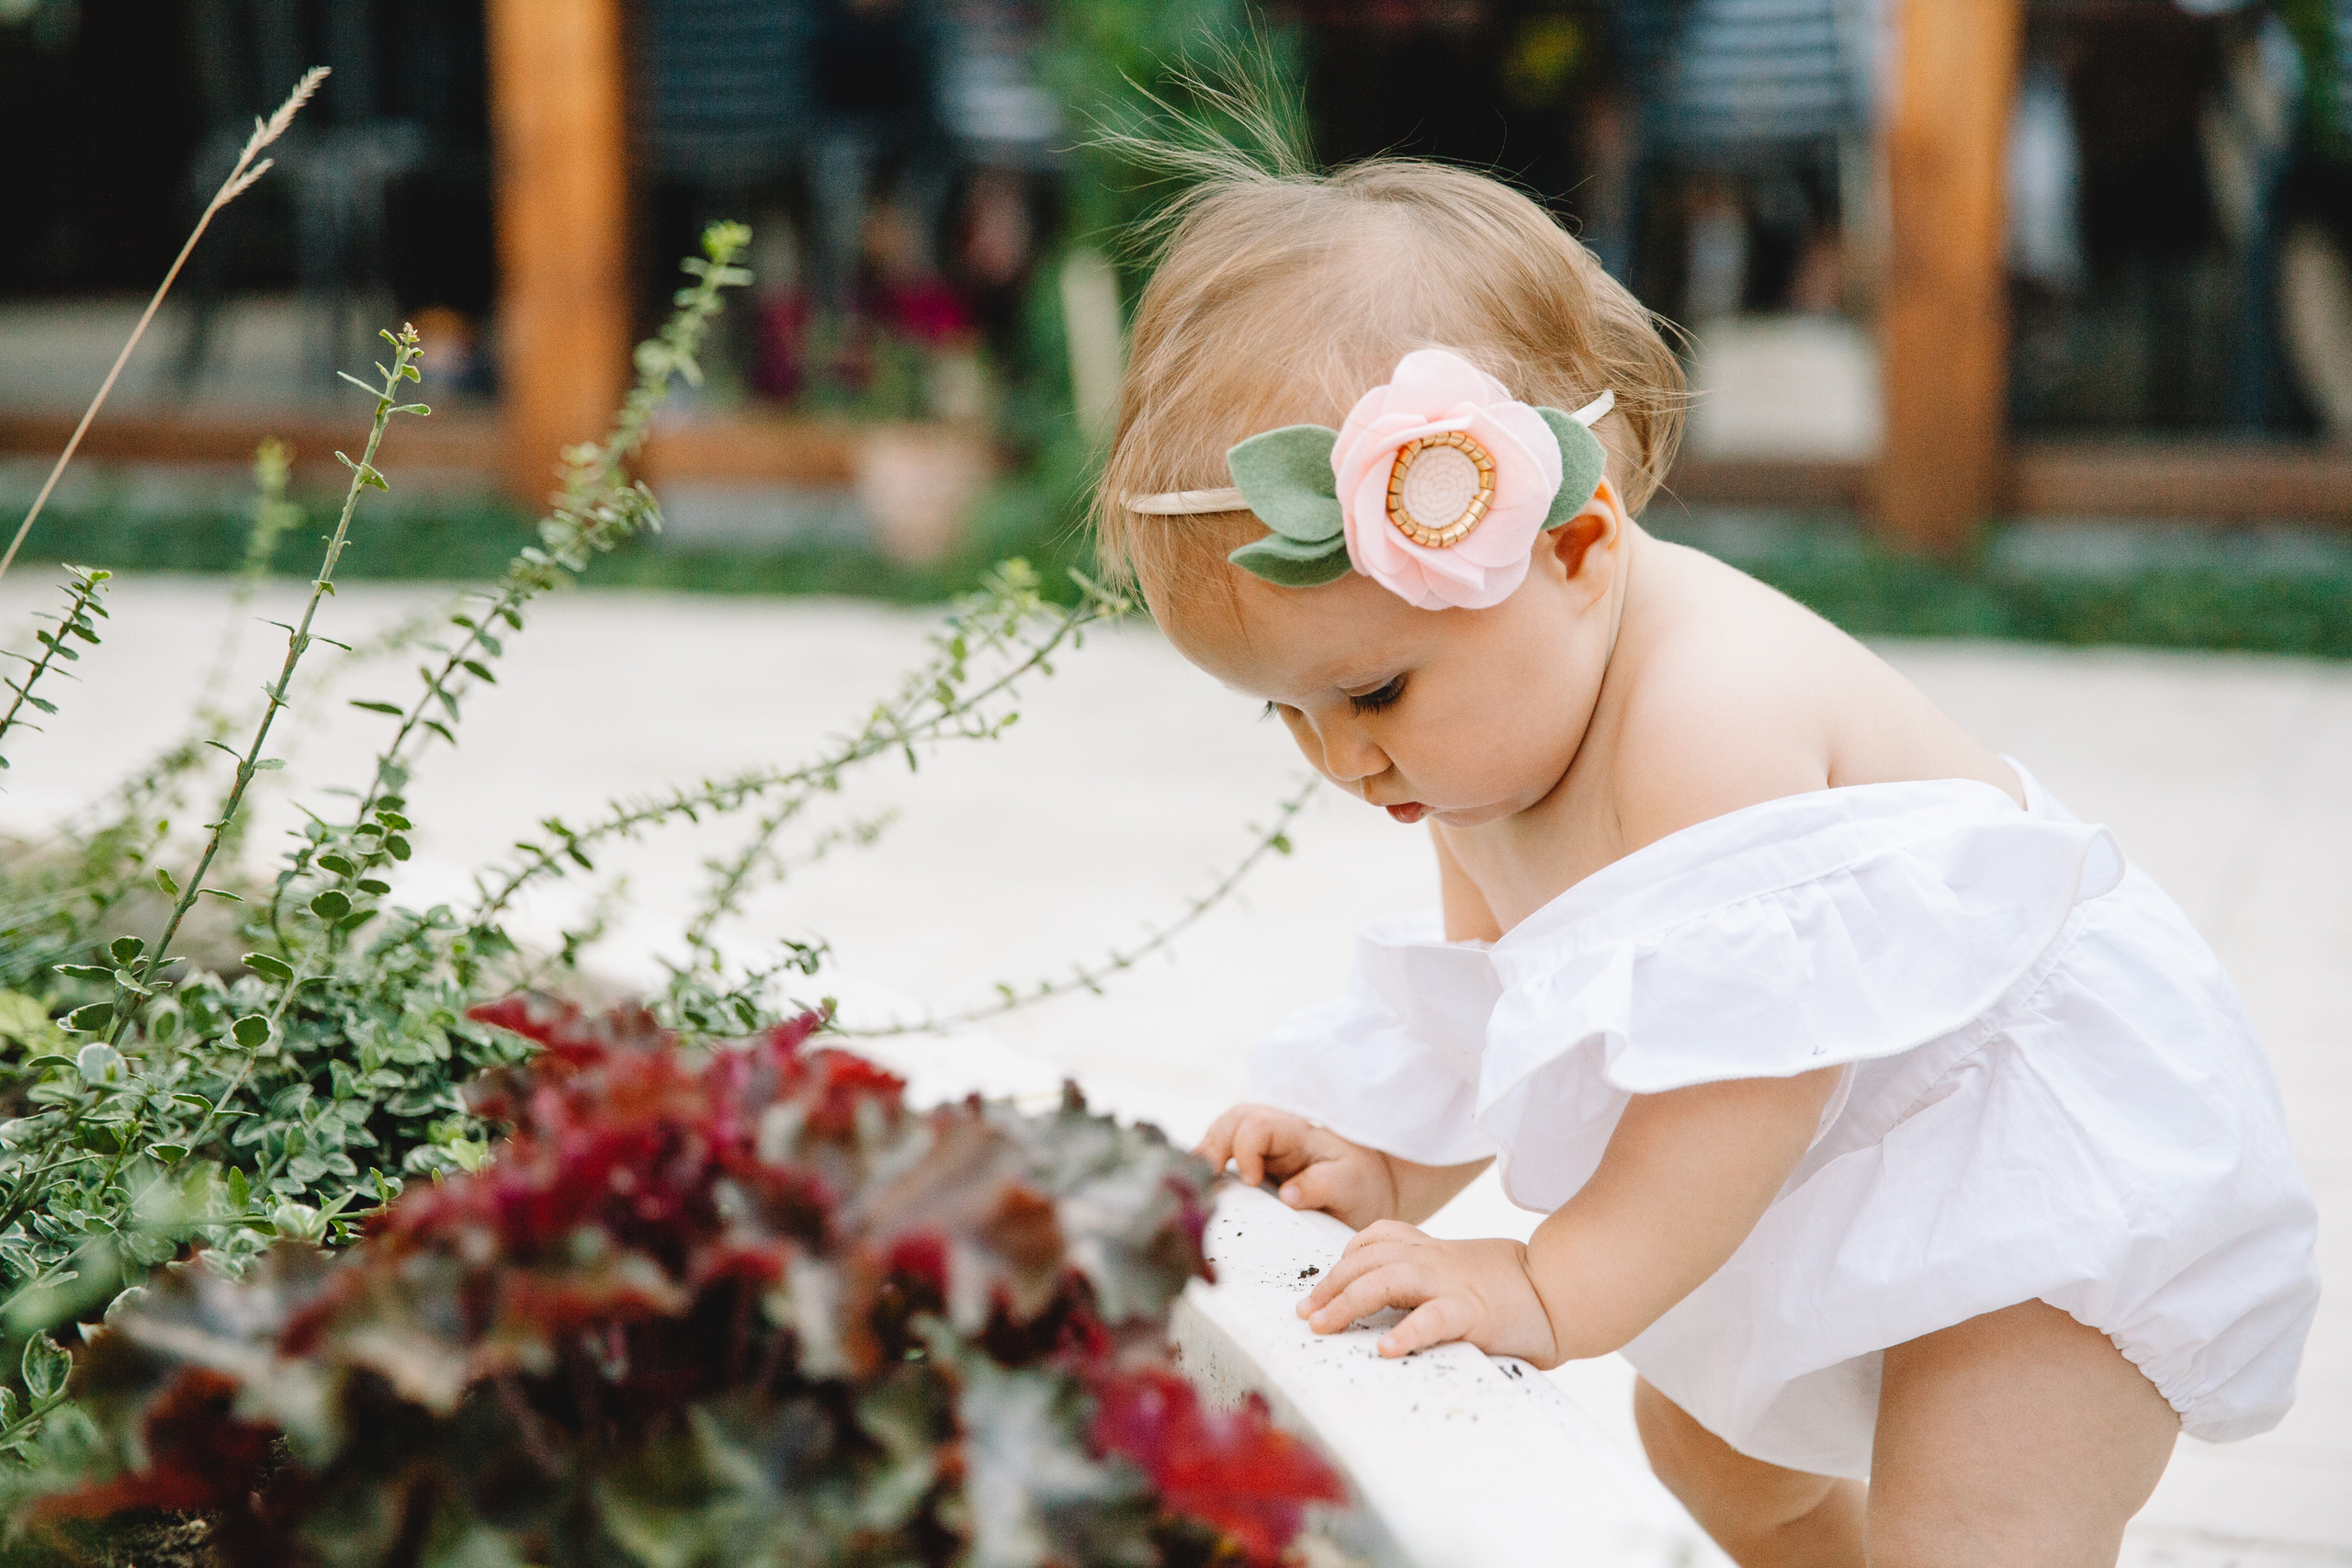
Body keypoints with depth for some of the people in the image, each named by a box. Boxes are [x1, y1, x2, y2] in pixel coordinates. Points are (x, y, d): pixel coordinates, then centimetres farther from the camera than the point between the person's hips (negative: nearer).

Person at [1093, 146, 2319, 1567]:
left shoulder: (1713, 725, -35)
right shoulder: (1496, 706, -4)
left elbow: (1759, 1052, -36)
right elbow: (1492, 991, 6)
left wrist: (1557, 1288, -34)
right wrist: (1390, 1166, -6)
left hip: (2060, 1154, -10)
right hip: (1847, 1180, 10)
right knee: (1711, 1442, 24)